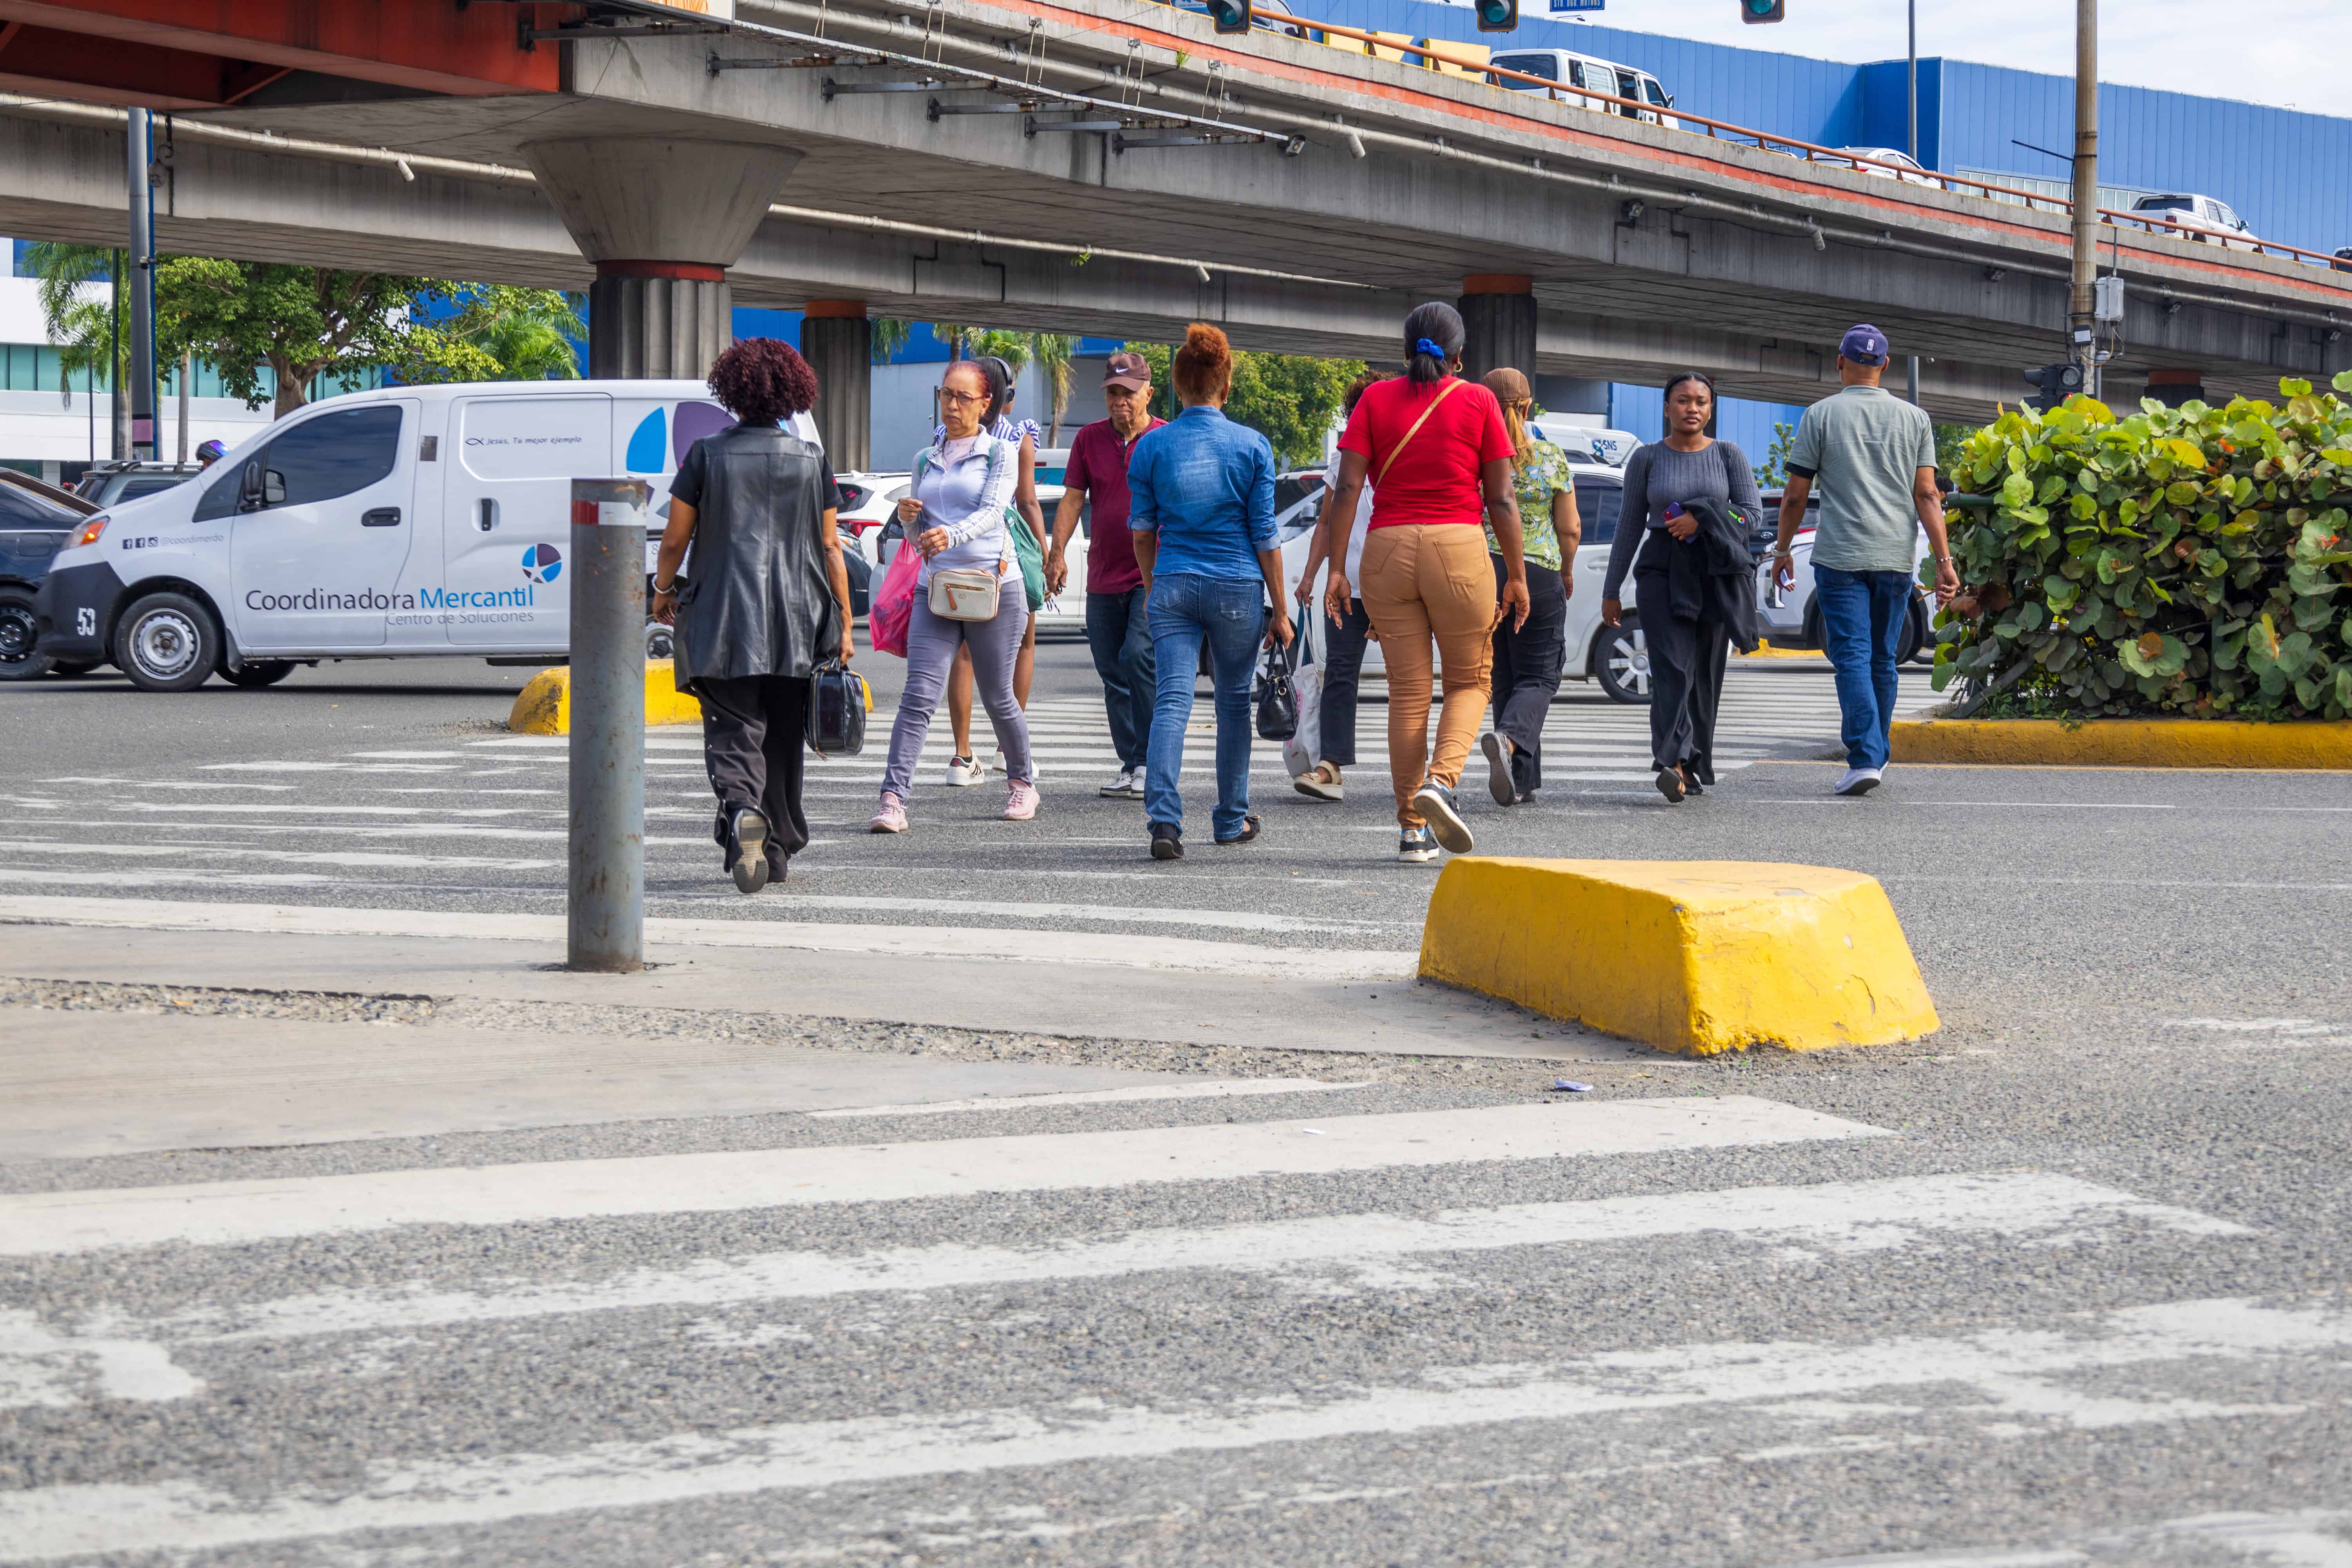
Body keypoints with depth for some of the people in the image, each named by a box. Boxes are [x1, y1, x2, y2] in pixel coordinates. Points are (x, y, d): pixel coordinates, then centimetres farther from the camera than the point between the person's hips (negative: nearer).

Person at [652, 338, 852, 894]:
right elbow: (830, 548, 2)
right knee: (783, 737, 14)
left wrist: (664, 589, 18)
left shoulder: (707, 454, -2)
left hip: (723, 621, -2)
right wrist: (844, 624, 6)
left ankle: (742, 810, -30)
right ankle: (778, 849, 20)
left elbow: (674, 540, 0)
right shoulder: (812, 459, 3)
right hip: (797, 625, 2)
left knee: (733, 730, -1)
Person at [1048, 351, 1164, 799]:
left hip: (1155, 576, -5)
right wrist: (1058, 552, -5)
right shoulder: (1089, 439, 9)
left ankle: (1148, 762, -12)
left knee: (1138, 657, -19)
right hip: (1104, 576, 5)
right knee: (1113, 676, 6)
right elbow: (1073, 498, 7)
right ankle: (1129, 766, 14)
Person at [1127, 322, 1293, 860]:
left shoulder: (1152, 445, -1)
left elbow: (1142, 529, 6)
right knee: (1234, 700, 15)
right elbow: (1264, 535, -2)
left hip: (1173, 586, 0)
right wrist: (1280, 610, 5)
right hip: (1237, 588, 0)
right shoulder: (1252, 446, -4)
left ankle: (1164, 821, -20)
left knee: (1171, 701, -3)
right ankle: (1232, 819, 25)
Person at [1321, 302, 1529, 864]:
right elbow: (1501, 499, -1)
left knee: (1407, 691, 8)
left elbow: (1347, 488, -2)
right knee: (1470, 680, 13)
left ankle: (1414, 829, 7)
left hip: (1387, 549, 2)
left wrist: (1337, 568, 0)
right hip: (1459, 549, -2)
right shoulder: (1479, 402, 2)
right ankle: (1440, 779, -13)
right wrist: (1517, 576, 4)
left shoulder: (1376, 399, 6)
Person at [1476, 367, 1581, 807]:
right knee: (1539, 677, 5)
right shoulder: (1552, 457, -2)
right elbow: (1571, 528, 2)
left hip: (1480, 571, 2)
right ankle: (1508, 738, -25)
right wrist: (1567, 571, 20)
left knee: (1503, 678, 12)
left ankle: (1523, 780, 14)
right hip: (1538, 573, -2)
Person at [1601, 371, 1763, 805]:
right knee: (1672, 668, -16)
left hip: (1717, 571, 1)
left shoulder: (1729, 455, 7)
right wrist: (1611, 590, 9)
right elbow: (1629, 525, 10)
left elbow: (1753, 512, 2)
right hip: (1662, 572, -1)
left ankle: (1696, 767, 13)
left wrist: (1702, 518, -14)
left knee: (1706, 673, 3)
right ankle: (1673, 764, -29)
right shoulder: (1647, 458, 7)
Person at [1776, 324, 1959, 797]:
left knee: (1852, 657, -6)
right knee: (1884, 659, 14)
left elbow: (1795, 497, 0)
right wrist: (1944, 560, -2)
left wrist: (1782, 551, 13)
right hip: (1897, 558, 3)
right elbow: (1927, 496, -1)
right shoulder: (1915, 418, 6)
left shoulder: (1820, 416, 0)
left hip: (1840, 557, -3)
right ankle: (1877, 754, 23)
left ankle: (1864, 758, -18)